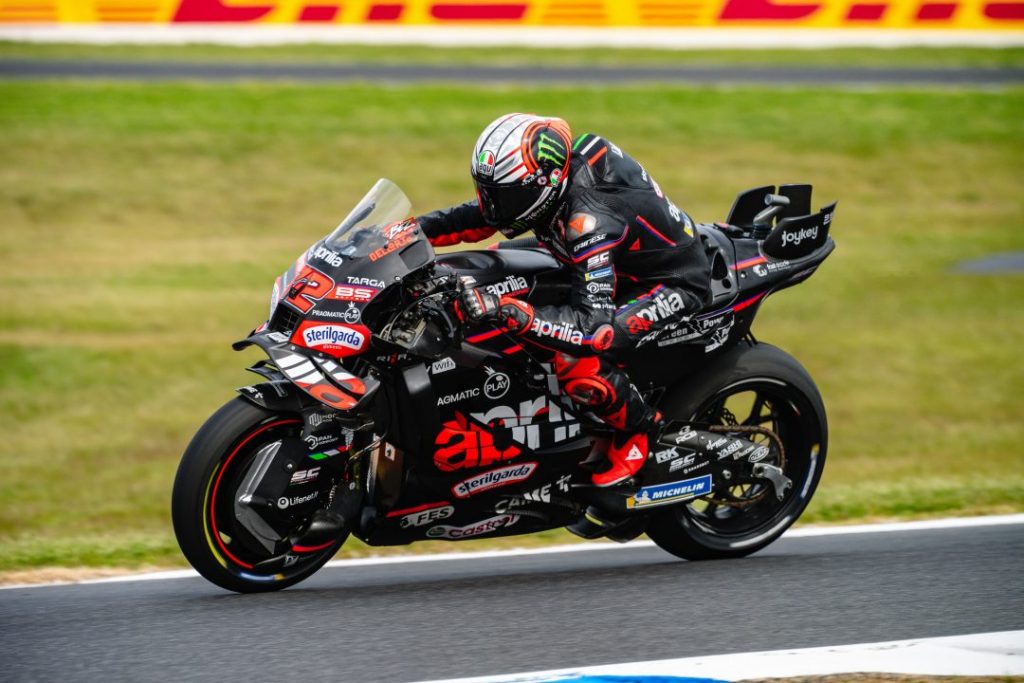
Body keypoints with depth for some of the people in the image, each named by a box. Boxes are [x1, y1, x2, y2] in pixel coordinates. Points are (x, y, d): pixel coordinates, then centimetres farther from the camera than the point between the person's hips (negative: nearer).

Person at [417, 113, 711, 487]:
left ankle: (640, 429, -2)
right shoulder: (551, 176, -11)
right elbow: (478, 217, 3)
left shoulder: (589, 217, -36)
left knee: (578, 362, -31)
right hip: (619, 270, 10)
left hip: (673, 286, -10)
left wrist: (508, 311, -49)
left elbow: (594, 324, -40)